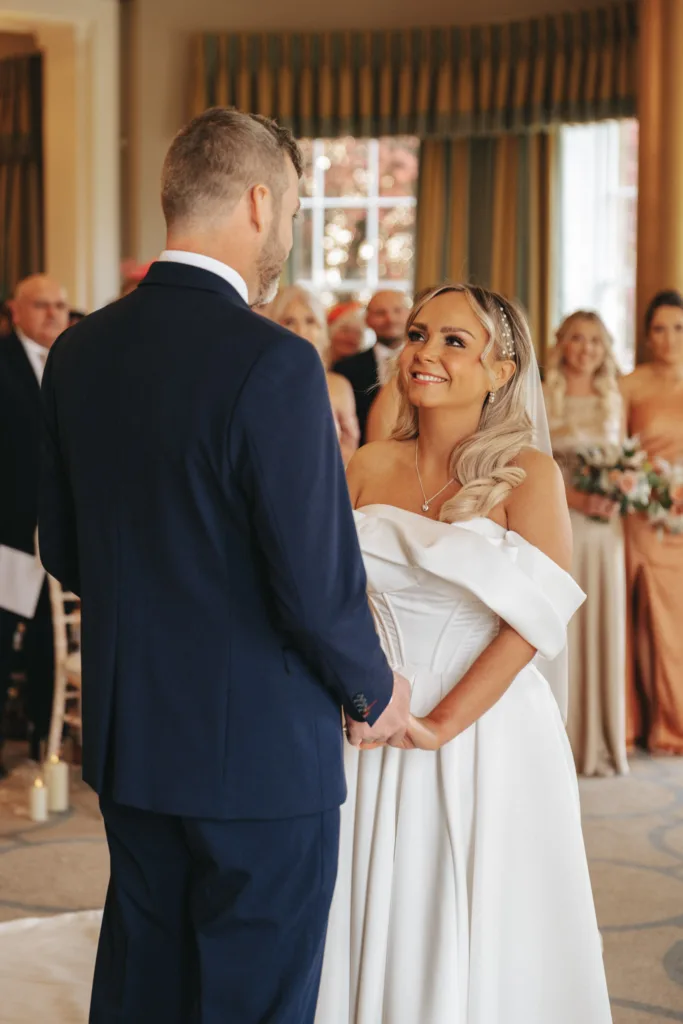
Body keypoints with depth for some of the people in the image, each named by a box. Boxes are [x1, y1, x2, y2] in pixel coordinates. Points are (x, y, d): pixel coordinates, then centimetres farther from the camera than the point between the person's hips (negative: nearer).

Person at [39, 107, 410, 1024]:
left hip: (127, 740, 7)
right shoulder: (272, 363, -20)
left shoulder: (79, 351, 2)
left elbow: (65, 552, 9)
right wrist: (374, 691, -1)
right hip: (258, 750, -7)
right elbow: (316, 582, -20)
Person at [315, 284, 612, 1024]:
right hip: (375, 733, 4)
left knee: (472, 933, 7)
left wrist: (441, 725, -17)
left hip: (487, 735, -3)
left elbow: (533, 619, -13)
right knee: (375, 923, 11)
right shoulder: (368, 469, 5)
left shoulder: (527, 476, -8)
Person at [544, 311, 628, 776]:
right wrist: (577, 498, -17)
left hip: (605, 529, 4)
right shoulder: (541, 400, -2)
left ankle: (601, 742, 13)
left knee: (603, 629, 5)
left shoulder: (614, 401, 11)